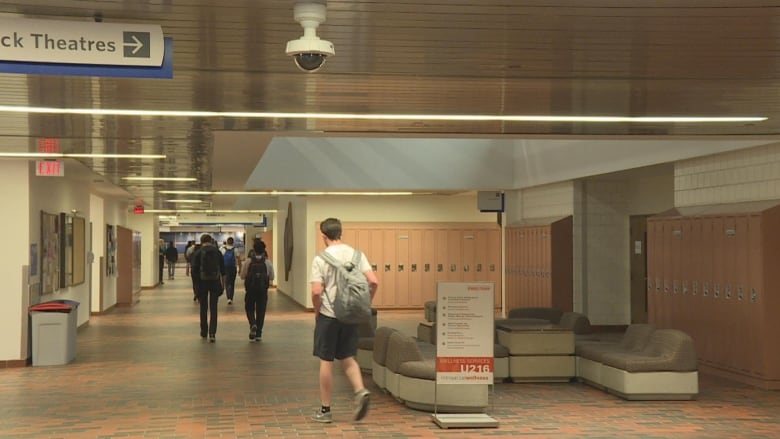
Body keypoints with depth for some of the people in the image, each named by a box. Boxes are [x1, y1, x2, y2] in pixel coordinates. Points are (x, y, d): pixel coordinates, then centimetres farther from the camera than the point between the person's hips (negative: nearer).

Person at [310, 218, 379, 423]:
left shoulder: (321, 259, -11)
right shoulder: (356, 254, 1)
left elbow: (316, 291, -18)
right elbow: (374, 282, -5)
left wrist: (317, 311, 1)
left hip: (328, 316, -4)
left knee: (326, 361, 5)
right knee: (348, 358, 16)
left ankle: (325, 410, 10)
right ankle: (360, 391, -9)